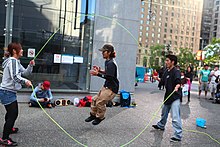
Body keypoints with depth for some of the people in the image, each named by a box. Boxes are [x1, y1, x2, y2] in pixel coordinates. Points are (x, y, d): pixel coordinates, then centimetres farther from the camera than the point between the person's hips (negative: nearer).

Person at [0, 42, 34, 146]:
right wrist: (25, 81, -44)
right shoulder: (12, 61, -17)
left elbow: (25, 73, 16)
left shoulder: (16, 62, 14)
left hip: (9, 92, 10)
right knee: (13, 114, -9)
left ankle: (9, 128, 47)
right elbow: (14, 76, -31)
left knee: (12, 112, 25)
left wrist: (30, 65, 0)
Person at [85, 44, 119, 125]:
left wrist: (97, 74, -27)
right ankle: (93, 114, 32)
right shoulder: (107, 62, 9)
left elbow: (110, 77, -27)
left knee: (100, 102, -6)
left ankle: (99, 117, 18)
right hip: (107, 86, 10)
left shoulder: (111, 63, -21)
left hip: (111, 88, -10)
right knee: (95, 99, 14)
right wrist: (100, 70, 6)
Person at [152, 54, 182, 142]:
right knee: (164, 112, 27)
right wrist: (158, 79, 1)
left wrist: (177, 87, -50)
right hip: (168, 95, 9)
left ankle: (178, 136, -3)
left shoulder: (176, 72, -17)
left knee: (175, 117, -11)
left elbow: (178, 82, -30)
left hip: (175, 96, -9)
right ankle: (161, 125, 49)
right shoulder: (166, 71, 7)